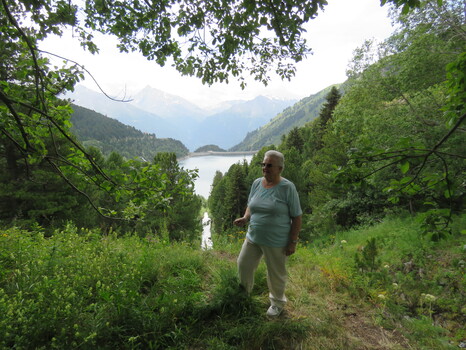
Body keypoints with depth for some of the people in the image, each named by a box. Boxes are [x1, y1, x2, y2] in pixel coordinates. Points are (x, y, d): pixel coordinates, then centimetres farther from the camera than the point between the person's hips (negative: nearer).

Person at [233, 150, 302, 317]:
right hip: (253, 237, 6)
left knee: (276, 274, 13)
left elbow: (297, 217, -11)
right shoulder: (257, 183, 1)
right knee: (243, 265, 17)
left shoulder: (287, 187, -15)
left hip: (276, 242, -5)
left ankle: (277, 303, 42)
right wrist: (245, 218, -6)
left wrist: (293, 242, -12)